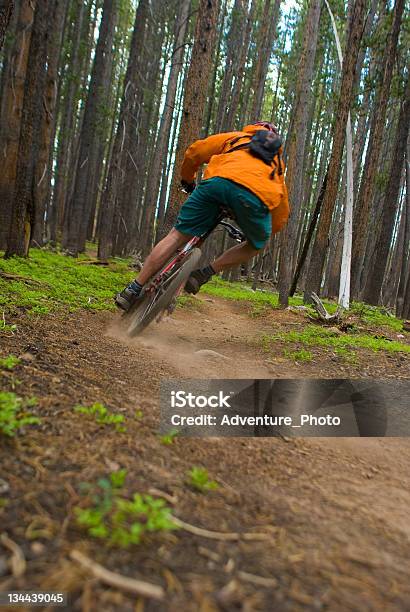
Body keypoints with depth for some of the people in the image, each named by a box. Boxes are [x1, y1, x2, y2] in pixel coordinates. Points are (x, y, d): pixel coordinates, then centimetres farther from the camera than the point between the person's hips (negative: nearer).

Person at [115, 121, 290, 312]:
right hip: (256, 195, 0)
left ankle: (133, 290, 9)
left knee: (177, 236, 10)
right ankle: (204, 274, 12)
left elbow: (193, 152, 26)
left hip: (218, 180, 0)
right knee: (256, 245, 27)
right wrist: (267, 232, 50)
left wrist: (187, 180, 43)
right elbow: (282, 212, 36)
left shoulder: (235, 137, 38)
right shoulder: (278, 161, 41)